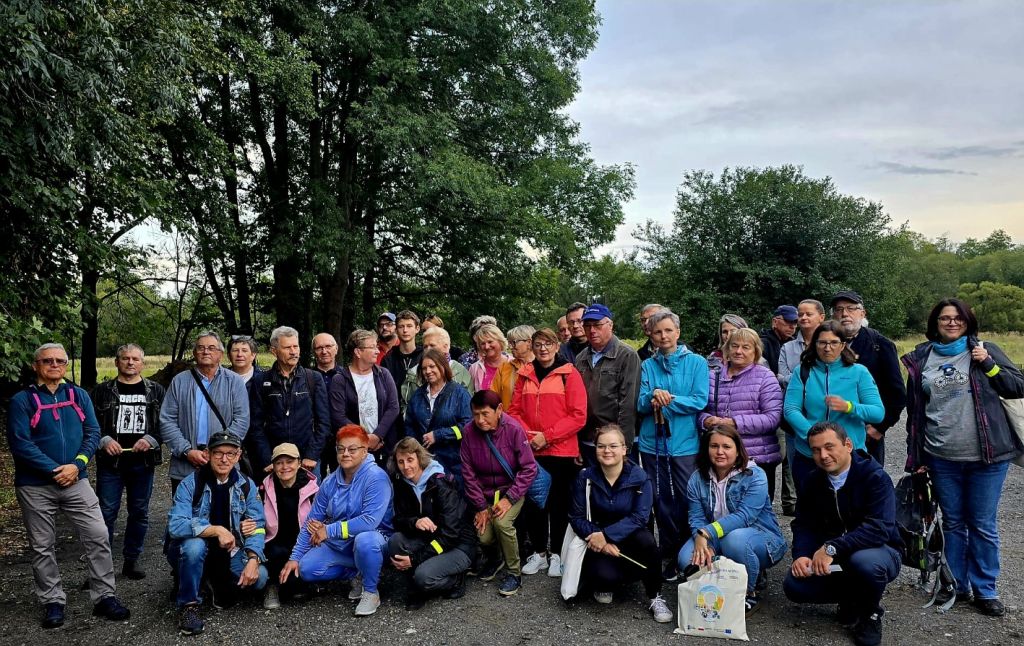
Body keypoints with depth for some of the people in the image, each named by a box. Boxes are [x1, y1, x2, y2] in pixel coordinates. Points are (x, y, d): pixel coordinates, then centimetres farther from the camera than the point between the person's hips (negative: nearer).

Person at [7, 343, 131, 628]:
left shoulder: (79, 395, 6)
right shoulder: (22, 401, -4)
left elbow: (93, 433, 2)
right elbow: (20, 444, -11)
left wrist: (76, 465, -13)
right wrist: (55, 471, -16)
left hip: (77, 481, 2)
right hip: (35, 486, -2)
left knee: (98, 537, -3)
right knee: (42, 547, 8)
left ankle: (104, 597, 8)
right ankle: (53, 602, 23)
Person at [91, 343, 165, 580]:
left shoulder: (155, 391, 6)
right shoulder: (103, 391, 5)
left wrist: (150, 439, -13)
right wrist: (104, 440, -14)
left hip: (143, 461, 1)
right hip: (111, 461, -1)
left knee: (139, 513, 8)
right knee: (106, 512, -1)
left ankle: (132, 561, 20)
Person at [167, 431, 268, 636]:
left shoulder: (246, 485, -6)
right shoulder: (190, 484, -15)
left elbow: (257, 527, -10)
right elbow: (175, 526, -28)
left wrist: (253, 560, -26)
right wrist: (216, 530, -36)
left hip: (229, 553, 3)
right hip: (193, 550, -3)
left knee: (258, 578, -21)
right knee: (194, 544, -37)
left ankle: (221, 585, 13)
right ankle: (188, 604, -14)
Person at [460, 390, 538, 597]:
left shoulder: (513, 429, -21)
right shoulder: (469, 431, -14)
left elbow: (529, 468, -16)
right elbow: (468, 472, -7)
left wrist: (509, 498, -20)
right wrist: (480, 506, -8)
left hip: (511, 489, -2)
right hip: (484, 492, 3)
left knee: (502, 522, -28)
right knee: (483, 536, -15)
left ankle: (514, 572, -4)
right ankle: (495, 557, 24)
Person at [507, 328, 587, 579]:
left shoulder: (569, 374, -4)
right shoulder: (525, 375, 8)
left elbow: (578, 415, -10)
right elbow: (514, 410, 8)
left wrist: (547, 436, -14)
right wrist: (527, 435, -9)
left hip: (561, 452, -3)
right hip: (530, 452, 3)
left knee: (559, 503, 7)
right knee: (532, 502, 8)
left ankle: (557, 554, 22)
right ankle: (539, 552, 24)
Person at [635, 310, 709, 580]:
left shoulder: (696, 362, 0)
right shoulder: (647, 366, 7)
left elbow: (699, 401, -10)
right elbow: (640, 405, 0)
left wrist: (665, 401, -16)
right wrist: (653, 396, -21)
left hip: (685, 444, -2)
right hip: (653, 444, 3)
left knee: (687, 500, 3)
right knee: (661, 501, 9)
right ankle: (670, 555, 23)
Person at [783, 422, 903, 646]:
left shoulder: (875, 477, -20)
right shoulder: (814, 481, 0)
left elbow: (879, 528, -32)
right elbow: (803, 525, 0)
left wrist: (832, 548, -39)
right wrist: (801, 555, -21)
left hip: (879, 553, -5)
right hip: (832, 560, 5)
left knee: (863, 560, -40)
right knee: (794, 585, -18)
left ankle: (870, 613, -6)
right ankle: (852, 599, 11)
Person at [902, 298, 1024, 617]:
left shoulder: (985, 350, 2)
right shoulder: (920, 359, 7)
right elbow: (915, 410, 11)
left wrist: (988, 364, -12)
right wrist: (915, 456, 11)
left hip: (986, 457, -2)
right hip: (941, 459, 2)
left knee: (983, 525, 6)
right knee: (953, 523, 13)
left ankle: (985, 590, 19)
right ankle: (957, 585, 25)